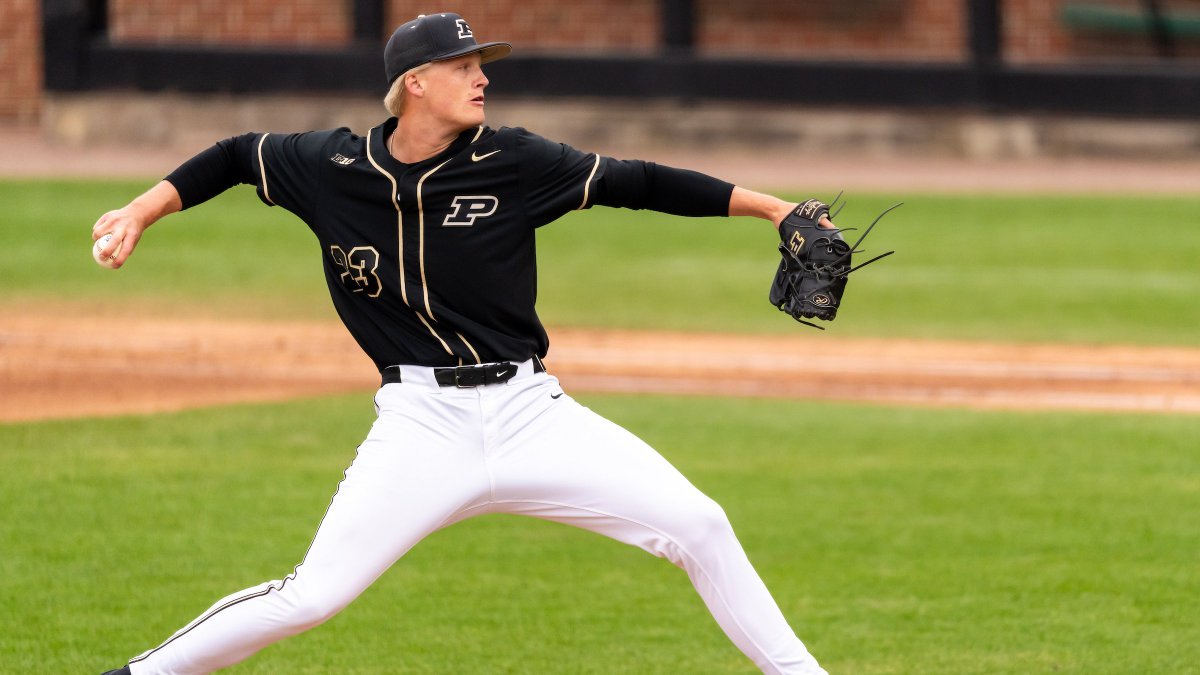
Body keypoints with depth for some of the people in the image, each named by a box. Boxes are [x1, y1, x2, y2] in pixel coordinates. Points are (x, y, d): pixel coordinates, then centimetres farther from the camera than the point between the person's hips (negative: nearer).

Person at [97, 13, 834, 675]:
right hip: (421, 425, -1)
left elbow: (636, 182, 1)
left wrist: (771, 207, -1)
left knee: (698, 526, -7)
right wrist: (144, 211, 5)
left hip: (530, 411, 2)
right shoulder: (332, 166, -2)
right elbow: (238, 156, 15)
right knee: (311, 597, -12)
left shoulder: (512, 162, -3)